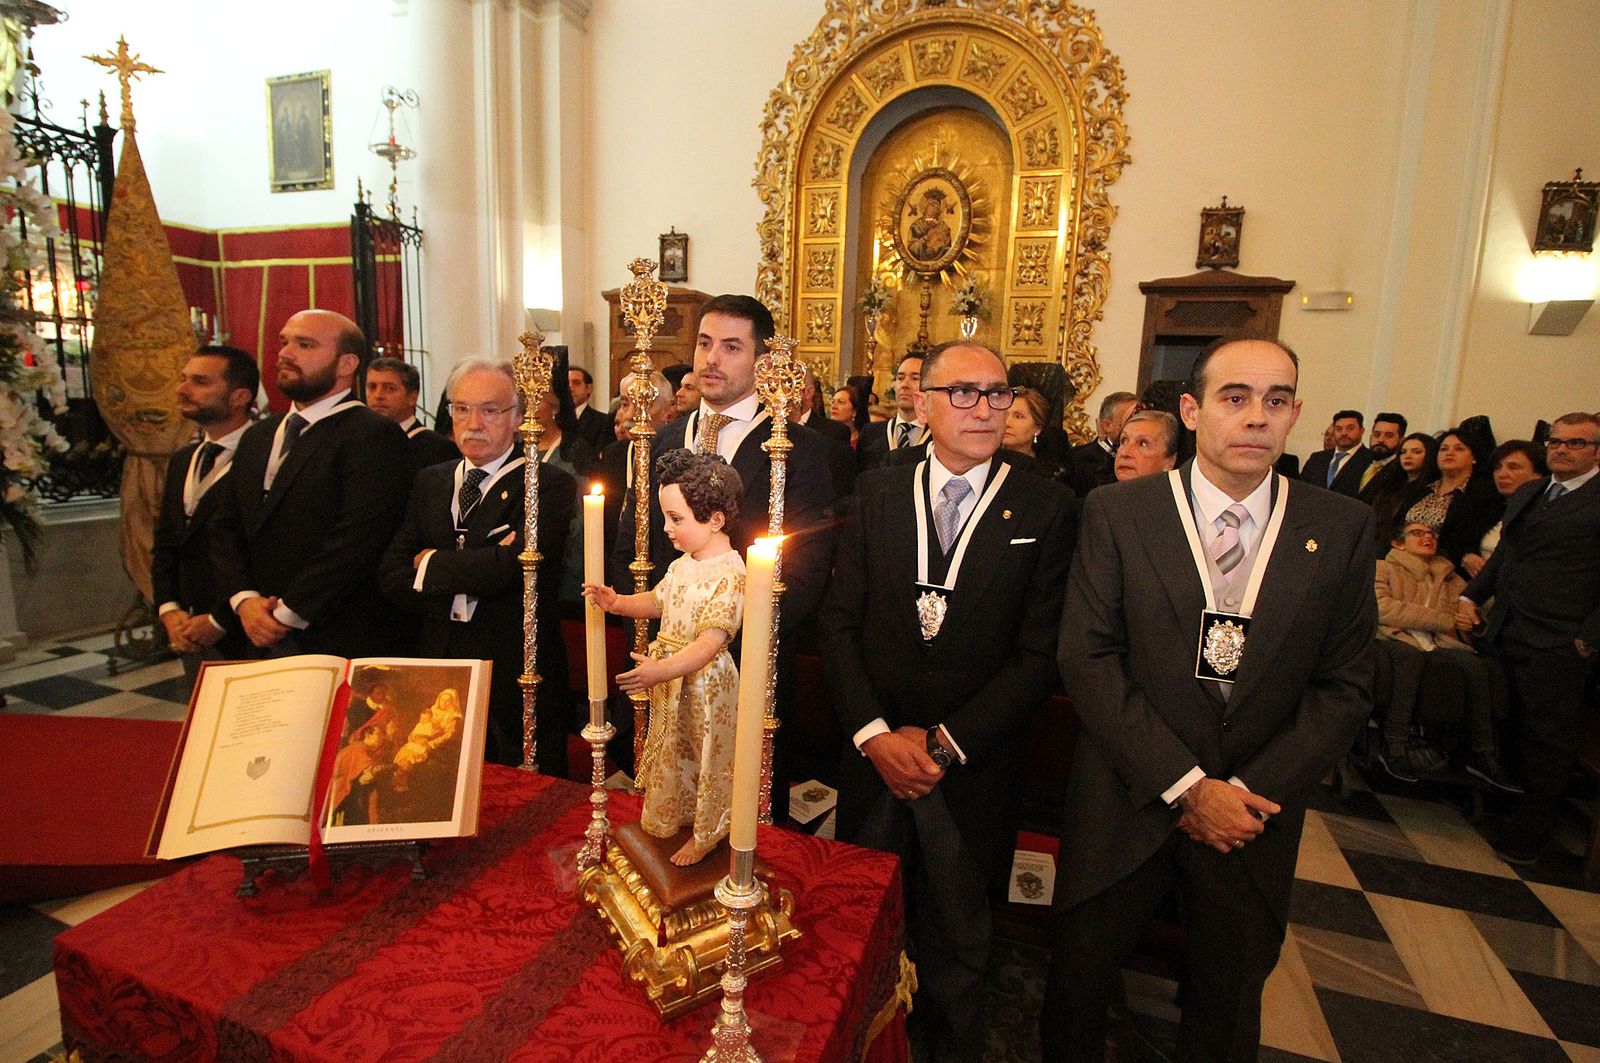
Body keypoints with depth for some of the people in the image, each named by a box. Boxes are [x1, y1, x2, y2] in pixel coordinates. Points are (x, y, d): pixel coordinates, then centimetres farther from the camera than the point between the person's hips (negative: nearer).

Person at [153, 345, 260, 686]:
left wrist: (219, 621, -13)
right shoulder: (182, 460, 13)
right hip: (190, 637, 8)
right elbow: (164, 545, 16)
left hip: (245, 637, -8)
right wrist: (169, 610, 2)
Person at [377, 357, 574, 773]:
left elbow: (512, 565, -20)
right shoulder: (430, 481, 12)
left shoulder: (549, 484, -6)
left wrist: (432, 565, -6)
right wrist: (455, 599, -12)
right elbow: (391, 573, 5)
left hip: (517, 680, -4)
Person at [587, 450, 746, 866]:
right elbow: (657, 602, 15)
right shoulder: (683, 564, 1)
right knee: (671, 749, 25)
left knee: (705, 753, 12)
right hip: (670, 679, 9)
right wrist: (618, 602, -2)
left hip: (705, 682, -8)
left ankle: (706, 834, 35)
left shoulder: (729, 574, -27)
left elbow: (711, 641, -33)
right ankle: (674, 816, 50)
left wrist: (661, 670, -42)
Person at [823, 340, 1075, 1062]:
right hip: (874, 758, 2)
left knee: (955, 941, 19)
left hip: (973, 770, -1)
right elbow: (838, 619, -1)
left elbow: (1040, 653, -10)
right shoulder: (877, 493, 0)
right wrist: (874, 732, -11)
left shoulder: (1045, 509, -7)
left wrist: (944, 743, -13)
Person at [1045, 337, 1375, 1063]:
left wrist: (1248, 790, -11)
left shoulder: (1342, 528, -2)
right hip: (1128, 799, -1)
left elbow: (1346, 687, -1)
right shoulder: (1116, 514, -9)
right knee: (1078, 980, 15)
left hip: (1254, 809, 2)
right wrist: (1184, 785, -15)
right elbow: (1087, 660, -12)